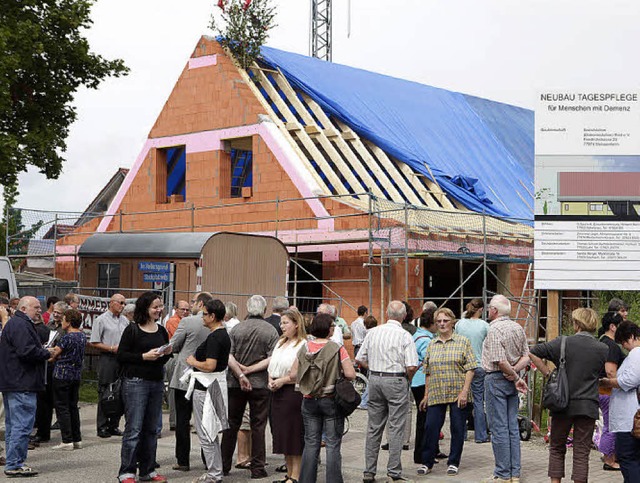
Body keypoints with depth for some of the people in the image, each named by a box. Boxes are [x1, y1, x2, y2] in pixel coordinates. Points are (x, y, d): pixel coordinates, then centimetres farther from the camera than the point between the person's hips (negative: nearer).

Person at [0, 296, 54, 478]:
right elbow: (27, 351, -24)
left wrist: (42, 352, 8)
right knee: (22, 425, -9)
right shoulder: (20, 325, -15)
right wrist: (47, 354, -9)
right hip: (21, 384, -12)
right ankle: (15, 464, -9)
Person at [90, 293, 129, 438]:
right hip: (107, 360, -6)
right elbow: (94, 342, -6)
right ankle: (102, 426, 2)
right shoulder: (101, 320, -2)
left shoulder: (125, 321, 15)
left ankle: (114, 425, 15)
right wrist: (112, 348, -13)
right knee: (105, 394, -4)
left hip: (122, 360, 6)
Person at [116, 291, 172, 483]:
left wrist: (167, 354, 1)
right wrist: (144, 356, -17)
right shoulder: (132, 330, -6)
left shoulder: (161, 331, 13)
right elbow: (121, 356, -9)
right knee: (134, 429, -7)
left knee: (151, 429, 10)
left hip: (156, 383, 6)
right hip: (135, 382, -6)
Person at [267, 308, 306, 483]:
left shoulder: (303, 345, -11)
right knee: (282, 434, 12)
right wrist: (270, 379, 1)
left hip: (293, 392, -8)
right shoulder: (280, 343, 16)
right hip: (277, 393, 8)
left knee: (295, 435, -3)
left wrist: (282, 380, -16)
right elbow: (271, 365, 20)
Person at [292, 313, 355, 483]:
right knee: (333, 445, 3)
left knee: (311, 443, 11)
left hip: (309, 401, 4)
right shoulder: (337, 349, -12)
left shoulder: (304, 348, 0)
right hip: (331, 400, -4)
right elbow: (351, 374, -16)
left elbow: (293, 374, 1)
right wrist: (338, 374, 4)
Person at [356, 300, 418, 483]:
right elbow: (412, 366, -15)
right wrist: (407, 379, 4)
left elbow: (361, 359, 8)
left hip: (375, 379, 4)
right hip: (396, 381, -4)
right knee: (396, 428, 1)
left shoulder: (373, 332, 4)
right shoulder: (405, 336, -9)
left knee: (373, 428, 10)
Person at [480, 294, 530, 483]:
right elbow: (526, 357, 7)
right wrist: (515, 372, -6)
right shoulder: (518, 328, 10)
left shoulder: (495, 330, -14)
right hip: (512, 381, 8)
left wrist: (516, 378, -10)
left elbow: (500, 361, -21)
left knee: (499, 428, -3)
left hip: (496, 379, -7)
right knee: (513, 427, 10)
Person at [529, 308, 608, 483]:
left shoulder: (563, 342, -5)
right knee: (582, 452, 6)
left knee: (557, 448, 15)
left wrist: (547, 373, -1)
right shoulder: (603, 350, -2)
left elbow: (533, 353, -8)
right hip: (588, 406, 0)